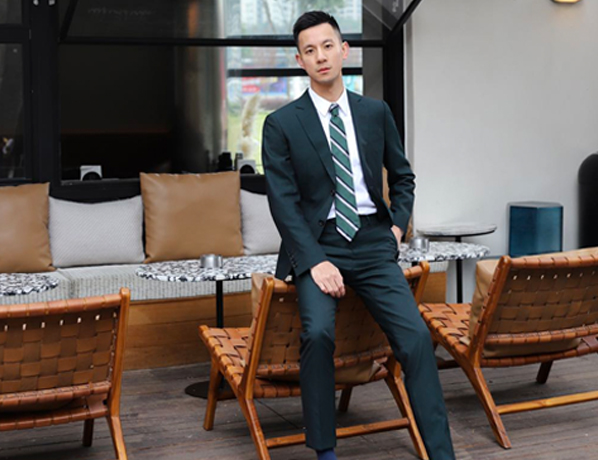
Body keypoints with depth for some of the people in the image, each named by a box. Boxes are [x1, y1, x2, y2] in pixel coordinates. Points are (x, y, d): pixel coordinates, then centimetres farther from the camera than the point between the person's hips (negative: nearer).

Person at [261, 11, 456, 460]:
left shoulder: (376, 112, 10)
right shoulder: (281, 124, 0)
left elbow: (402, 175, 22)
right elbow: (283, 201, -5)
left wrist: (398, 226, 7)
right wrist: (315, 261, -15)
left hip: (372, 242, 2)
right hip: (318, 244, -2)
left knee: (416, 337, -16)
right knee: (318, 332, -28)